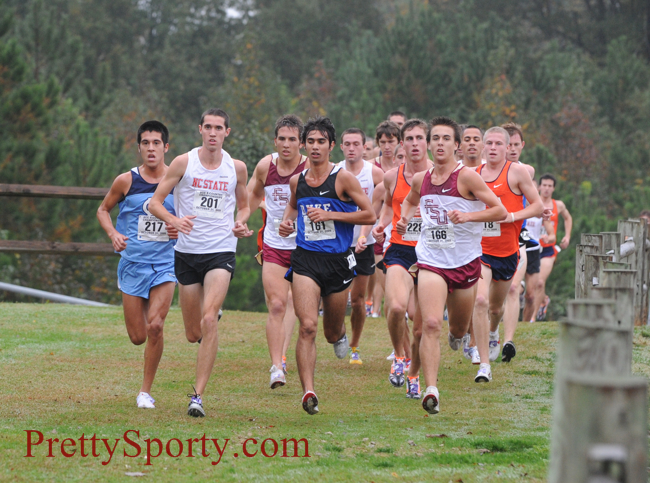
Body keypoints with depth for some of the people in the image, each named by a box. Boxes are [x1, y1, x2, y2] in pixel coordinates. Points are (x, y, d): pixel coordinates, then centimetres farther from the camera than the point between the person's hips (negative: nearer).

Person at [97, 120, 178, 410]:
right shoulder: (126, 181, -3)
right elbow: (103, 210, 11)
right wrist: (113, 234, -7)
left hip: (166, 263, -1)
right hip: (132, 263, 1)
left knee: (155, 326, -16)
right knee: (138, 337, 2)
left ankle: (146, 391, 0)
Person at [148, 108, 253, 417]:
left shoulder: (237, 168, 4)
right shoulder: (184, 163, -1)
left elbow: (244, 204, 21)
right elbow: (155, 201, 1)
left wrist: (241, 223, -1)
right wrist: (173, 220, -19)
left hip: (221, 252, -1)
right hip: (187, 252, 1)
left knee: (208, 321, -19)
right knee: (193, 333, 7)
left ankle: (198, 395, -17)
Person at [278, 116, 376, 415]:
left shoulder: (343, 178, -6)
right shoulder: (297, 181, 6)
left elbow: (369, 215, -7)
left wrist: (330, 214, -15)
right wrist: (287, 221, 8)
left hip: (338, 260, -1)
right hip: (305, 259, 1)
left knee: (332, 331, 13)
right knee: (307, 326, -17)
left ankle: (339, 335, 52)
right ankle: (308, 392, -20)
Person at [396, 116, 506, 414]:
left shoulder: (467, 177, -9)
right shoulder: (420, 179, 5)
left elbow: (500, 211, -9)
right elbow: (410, 201, 29)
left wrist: (467, 215, -22)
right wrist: (405, 218, 9)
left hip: (465, 261, -1)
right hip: (431, 260, 1)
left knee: (459, 329, 16)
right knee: (430, 324, -18)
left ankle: (457, 334, 55)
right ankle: (431, 389, -22)